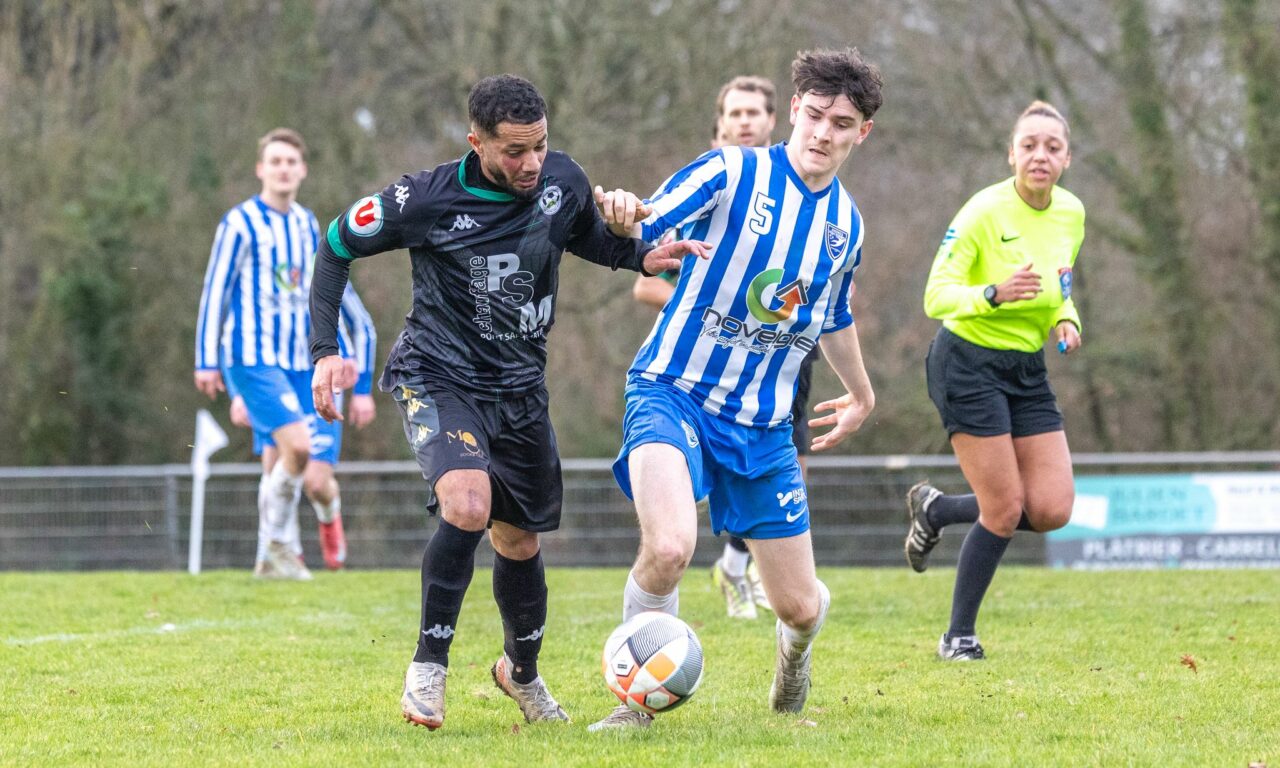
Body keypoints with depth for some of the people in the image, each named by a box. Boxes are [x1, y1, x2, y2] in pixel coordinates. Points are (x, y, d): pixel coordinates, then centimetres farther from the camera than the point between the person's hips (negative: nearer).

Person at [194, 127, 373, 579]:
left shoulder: (308, 225, 13)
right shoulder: (241, 223, -5)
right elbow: (215, 292, -4)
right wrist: (207, 361, -8)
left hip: (299, 364, 5)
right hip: (253, 358, -5)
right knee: (297, 445, -23)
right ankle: (277, 543, -8)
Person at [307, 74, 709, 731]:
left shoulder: (562, 180, -7)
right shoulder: (427, 199, -18)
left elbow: (590, 238, 16)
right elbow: (337, 245, -4)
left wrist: (644, 256, -5)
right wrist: (325, 350, -11)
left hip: (518, 386, 5)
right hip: (436, 376, -5)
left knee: (519, 540, 14)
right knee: (467, 504, -29)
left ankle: (522, 670, 41)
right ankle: (428, 665, -13)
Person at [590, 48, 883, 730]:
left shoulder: (845, 221, 8)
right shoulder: (732, 173, -9)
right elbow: (641, 230, -17)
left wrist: (861, 394, 40)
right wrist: (617, 217, -41)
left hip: (764, 424, 5)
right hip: (674, 391, -5)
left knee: (800, 605, 4)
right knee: (670, 547, -33)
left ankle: (793, 657, 44)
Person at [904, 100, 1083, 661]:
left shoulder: (1071, 214, 3)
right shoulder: (985, 212, -17)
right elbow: (937, 297, -19)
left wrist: (1066, 320, -3)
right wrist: (995, 293, -37)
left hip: (1028, 369, 7)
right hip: (969, 364, -6)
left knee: (1052, 510, -2)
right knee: (1005, 511, -9)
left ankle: (935, 510, 23)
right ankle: (959, 636, 9)